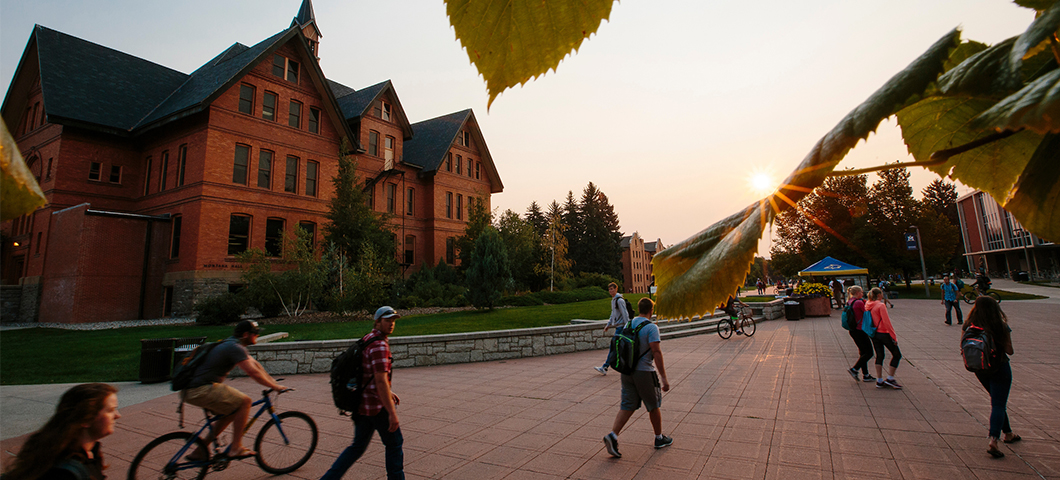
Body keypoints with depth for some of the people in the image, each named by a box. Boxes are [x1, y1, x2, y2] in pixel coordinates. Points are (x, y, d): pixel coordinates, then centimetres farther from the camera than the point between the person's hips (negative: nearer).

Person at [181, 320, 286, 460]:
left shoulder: (232, 345, 16)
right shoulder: (234, 348, -17)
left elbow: (255, 364, 18)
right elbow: (253, 372, -21)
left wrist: (274, 383, 14)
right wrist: (274, 387, -11)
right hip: (200, 390, -11)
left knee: (233, 410, 16)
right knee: (244, 401, -14)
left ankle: (199, 451, 22)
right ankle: (235, 448, -8)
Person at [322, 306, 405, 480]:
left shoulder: (368, 339, 10)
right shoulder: (379, 345, -21)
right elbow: (380, 381, -26)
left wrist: (388, 391, 26)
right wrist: (392, 413, -23)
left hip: (362, 403, 9)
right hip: (377, 405, -9)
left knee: (358, 446, 20)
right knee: (394, 444, 9)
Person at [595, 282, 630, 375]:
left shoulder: (620, 300, -13)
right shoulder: (613, 300, 17)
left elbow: (625, 314, -16)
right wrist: (608, 325, 20)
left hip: (621, 326, -10)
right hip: (617, 326, 10)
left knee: (613, 347, -8)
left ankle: (604, 368, -6)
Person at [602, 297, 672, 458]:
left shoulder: (627, 325, 7)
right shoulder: (651, 327, -14)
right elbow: (656, 352, -20)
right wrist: (664, 378, -17)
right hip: (644, 372, -5)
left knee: (627, 406, 9)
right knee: (653, 406, 14)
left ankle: (612, 435, -6)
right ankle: (659, 438, 31)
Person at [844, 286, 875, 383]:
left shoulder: (849, 303, 10)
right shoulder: (859, 303, -17)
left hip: (853, 330, 9)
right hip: (860, 330, -9)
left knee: (863, 352, 16)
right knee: (869, 352, 2)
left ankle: (865, 375, 20)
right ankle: (854, 370, -2)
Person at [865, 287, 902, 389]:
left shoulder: (868, 305, 5)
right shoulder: (881, 305, -16)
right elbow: (887, 322, -17)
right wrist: (894, 336, -12)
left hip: (874, 334, 7)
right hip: (884, 333, -7)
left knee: (879, 356, 12)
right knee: (897, 355, 9)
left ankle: (879, 381, 13)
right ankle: (890, 378, 8)